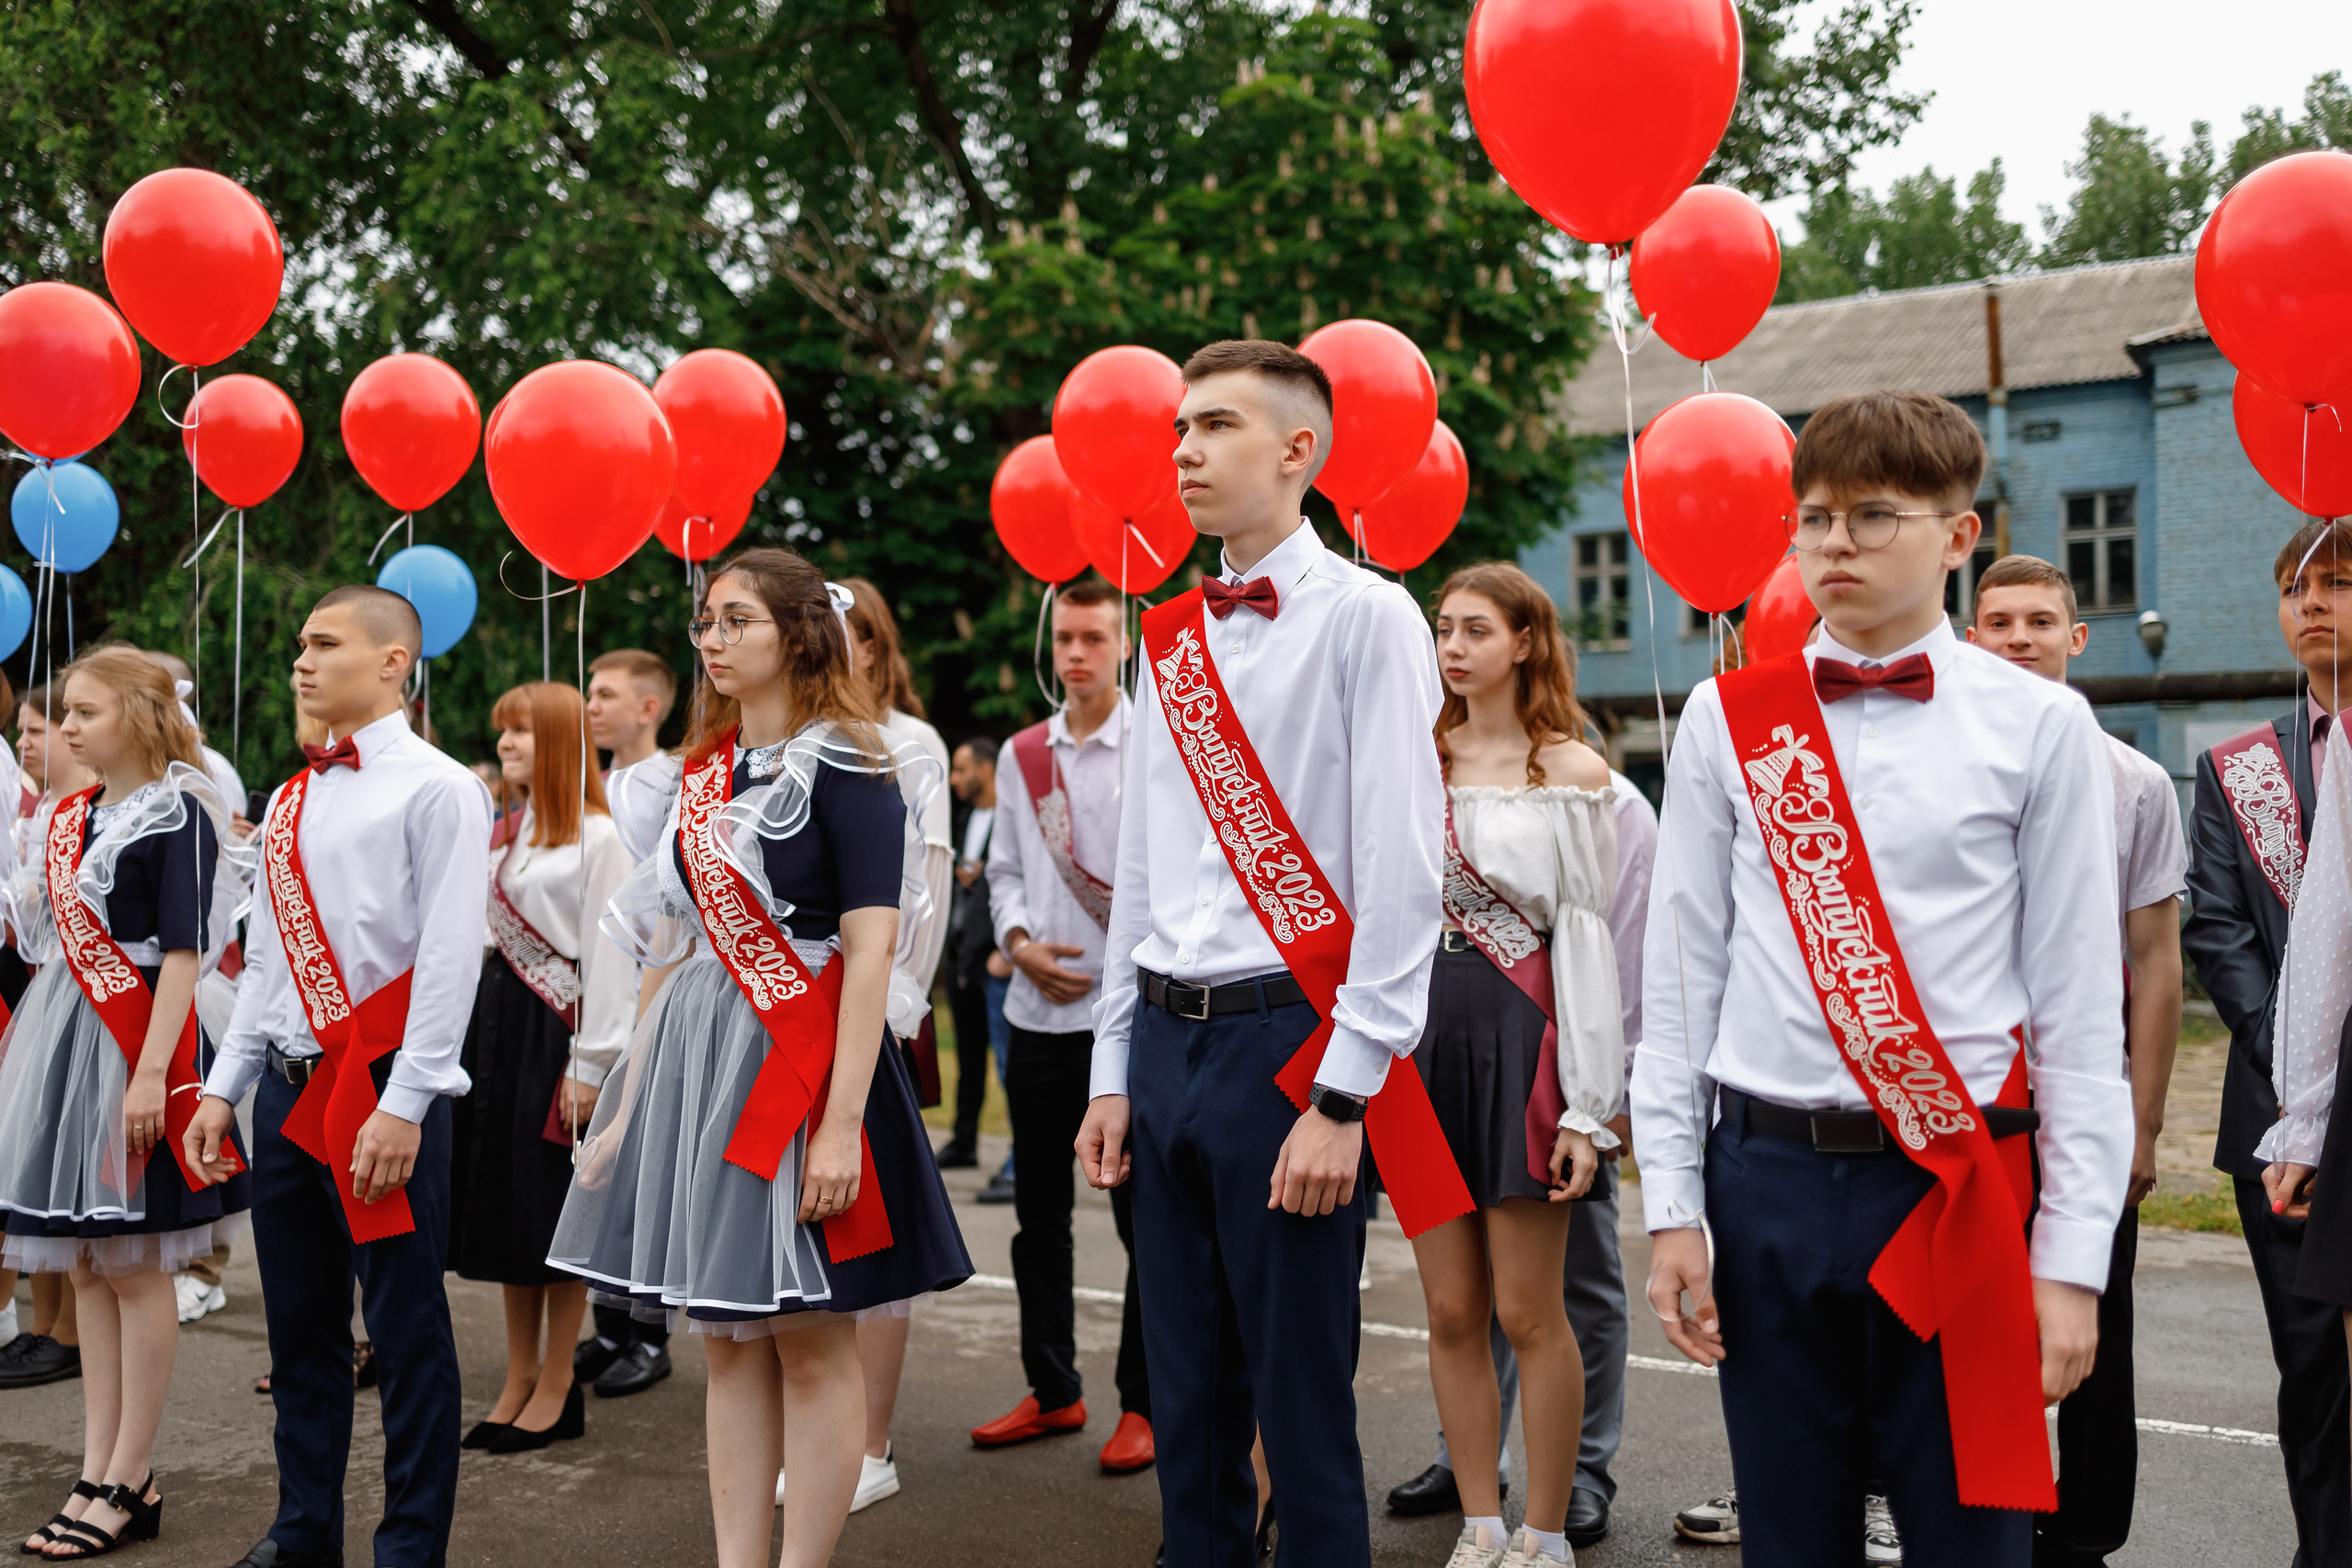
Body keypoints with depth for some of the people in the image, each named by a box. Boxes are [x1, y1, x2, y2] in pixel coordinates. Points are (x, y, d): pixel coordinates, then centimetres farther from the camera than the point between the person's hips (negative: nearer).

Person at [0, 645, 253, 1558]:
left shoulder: (176, 817, -9)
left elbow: (182, 955, -14)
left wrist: (151, 1073, -20)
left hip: (132, 1048, -8)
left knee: (133, 1268, -1)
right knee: (85, 1269, 10)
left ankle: (127, 1484, 7)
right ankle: (99, 1470, 18)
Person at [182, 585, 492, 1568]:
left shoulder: (436, 788, -6)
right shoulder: (289, 799, 16)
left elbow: (449, 959, -12)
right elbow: (263, 959, 20)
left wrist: (404, 1106, -17)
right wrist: (224, 1087, 14)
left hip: (381, 1086, -7)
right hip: (288, 1084, 7)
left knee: (406, 1331, 0)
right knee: (299, 1326, 14)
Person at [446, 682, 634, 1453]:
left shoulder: (596, 837, -9)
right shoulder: (506, 832, 15)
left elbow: (608, 956, -13)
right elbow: (487, 934, 14)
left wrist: (589, 1068, -16)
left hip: (556, 1031, -8)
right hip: (496, 1019, 8)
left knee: (555, 1209, 0)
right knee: (502, 1202, 11)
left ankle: (557, 1389, 11)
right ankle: (519, 1381, 21)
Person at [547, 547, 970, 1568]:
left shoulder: (843, 766, -8)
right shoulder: (706, 772, 14)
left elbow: (870, 955, -15)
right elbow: (669, 946, 15)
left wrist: (843, 1121, -21)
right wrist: (628, 1104, 12)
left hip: (800, 1056, -7)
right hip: (696, 1060, 7)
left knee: (811, 1339, 0)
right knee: (727, 1338, 11)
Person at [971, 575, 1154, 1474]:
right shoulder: (1021, 754, 11)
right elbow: (1006, 870, 16)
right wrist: (1019, 942, -1)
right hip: (1037, 1010, 5)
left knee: (1141, 1216, 1)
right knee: (1039, 1214, 13)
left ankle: (1143, 1405, 12)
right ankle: (1052, 1391, 26)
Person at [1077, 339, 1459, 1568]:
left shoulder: (1365, 617, -6)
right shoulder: (1171, 639, 14)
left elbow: (1403, 872, -12)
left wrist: (1342, 1097, -15)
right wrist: (1115, 1073, 13)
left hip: (1283, 1041, -6)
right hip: (1167, 1040, 6)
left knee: (1302, 1404, 1)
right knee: (1185, 1394, 13)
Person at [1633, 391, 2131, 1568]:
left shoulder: (2039, 728, 1)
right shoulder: (1724, 721, 6)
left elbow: (2079, 1006, 0)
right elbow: (1681, 971, 7)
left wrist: (2075, 1257, -4)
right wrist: (1670, 1206, 3)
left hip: (1960, 1189, -1)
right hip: (1767, 1178, 2)